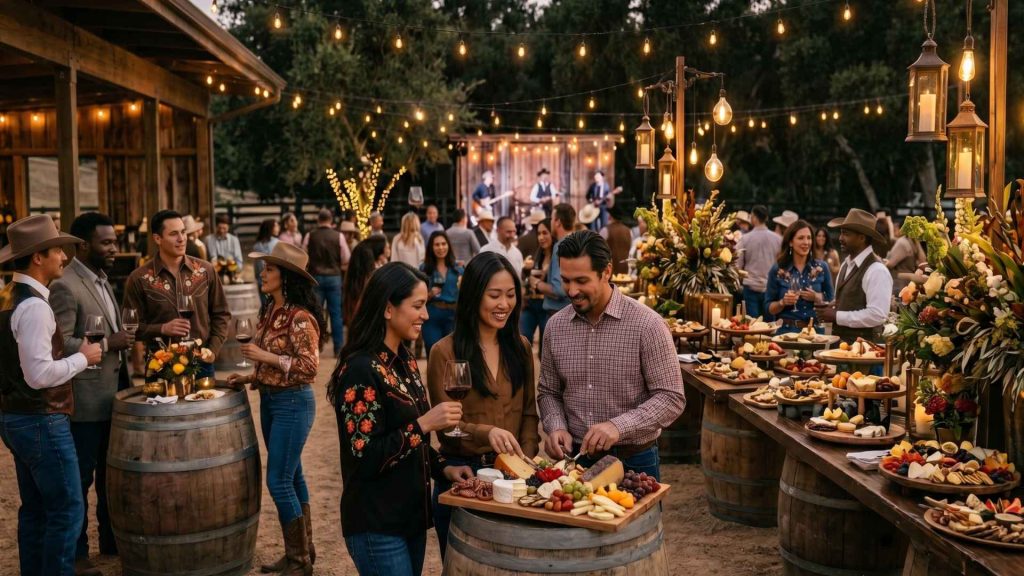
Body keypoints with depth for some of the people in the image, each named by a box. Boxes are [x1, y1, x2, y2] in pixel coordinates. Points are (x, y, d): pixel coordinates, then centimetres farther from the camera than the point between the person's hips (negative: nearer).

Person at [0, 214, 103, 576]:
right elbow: (39, 374, -26)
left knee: (36, 508, 18)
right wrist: (82, 358, -13)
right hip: (41, 421, -10)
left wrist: (72, 354, 16)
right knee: (67, 509, -2)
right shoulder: (34, 307, -21)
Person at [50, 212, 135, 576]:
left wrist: (122, 341, 9)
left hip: (113, 392, 9)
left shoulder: (101, 280, 12)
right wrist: (107, 343, -21)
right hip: (85, 398, -9)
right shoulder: (65, 286, -16)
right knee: (80, 478, 4)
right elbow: (58, 345, -23)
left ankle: (112, 539, 32)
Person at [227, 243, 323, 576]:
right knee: (291, 478, 15)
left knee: (279, 481, -5)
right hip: (269, 400, 9)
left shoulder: (300, 317, -18)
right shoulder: (269, 310, 7)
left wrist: (266, 356, -21)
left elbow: (309, 367, -20)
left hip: (293, 403, -9)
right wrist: (250, 377, 4)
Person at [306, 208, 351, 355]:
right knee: (336, 313, 5)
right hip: (334, 276, 0)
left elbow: (304, 258, 3)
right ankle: (338, 347, 8)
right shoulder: (338, 236, -6)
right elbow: (346, 260, -2)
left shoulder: (310, 236, -3)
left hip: (315, 277, 0)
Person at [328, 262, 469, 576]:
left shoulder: (405, 361, 7)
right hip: (377, 526, -8)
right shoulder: (360, 369, -20)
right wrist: (423, 425, -24)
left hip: (411, 514, 8)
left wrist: (443, 468, 2)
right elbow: (365, 458, -22)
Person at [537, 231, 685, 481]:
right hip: (573, 459, 4)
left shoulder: (647, 324, -14)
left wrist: (619, 426, -26)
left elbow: (672, 398, -14)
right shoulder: (555, 326, 0)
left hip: (633, 462, -3)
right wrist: (556, 427, -10)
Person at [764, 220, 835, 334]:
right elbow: (769, 308, 1)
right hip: (786, 330, -1)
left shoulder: (821, 267, 2)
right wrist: (782, 302, -17)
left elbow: (830, 302, 6)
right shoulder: (777, 270, -2)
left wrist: (817, 298, -12)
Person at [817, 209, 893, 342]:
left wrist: (837, 316, -19)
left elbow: (877, 315, -23)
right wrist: (832, 309, 1)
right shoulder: (846, 264, 10)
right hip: (839, 340, 8)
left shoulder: (876, 270, -16)